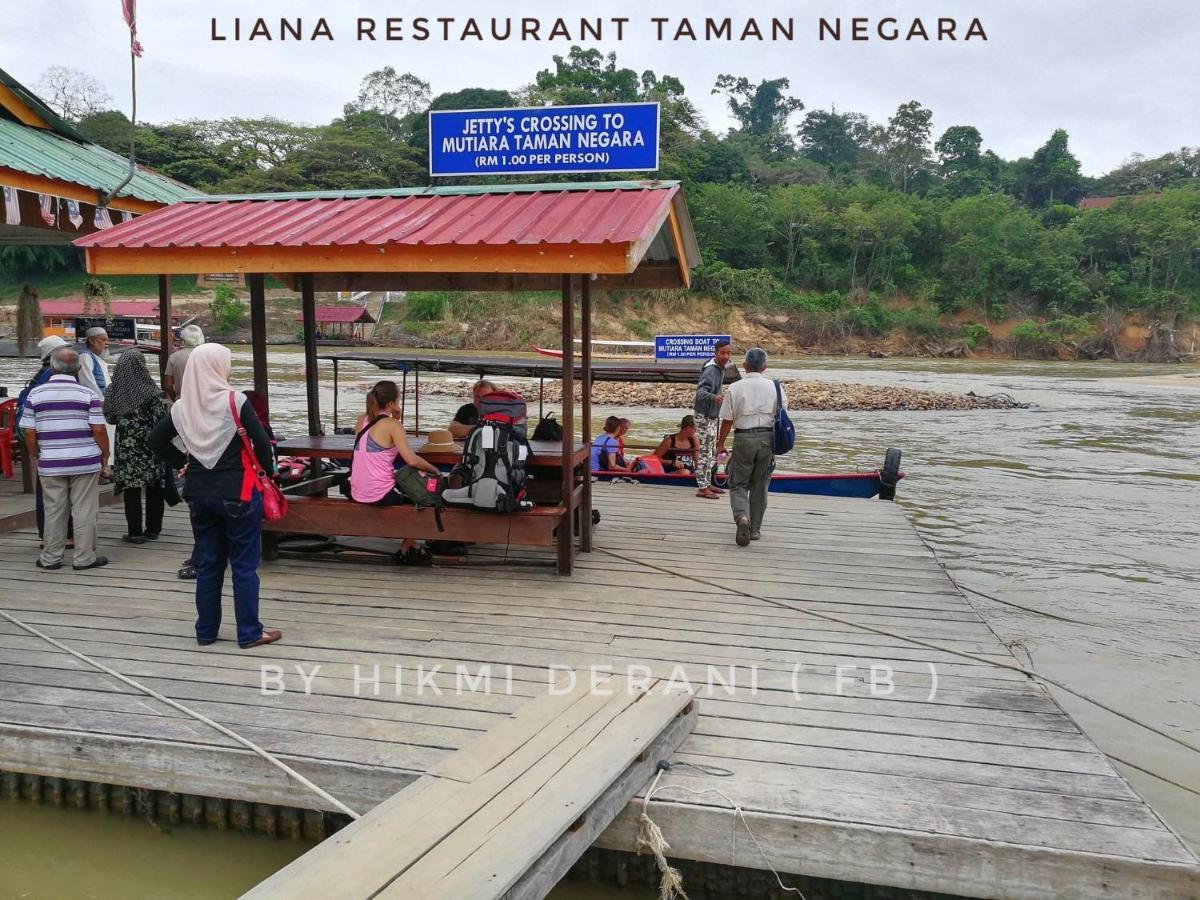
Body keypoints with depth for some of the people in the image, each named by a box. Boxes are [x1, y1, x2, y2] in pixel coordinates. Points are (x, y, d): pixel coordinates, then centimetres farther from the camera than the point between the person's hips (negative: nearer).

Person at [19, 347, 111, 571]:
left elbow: (29, 432, 1)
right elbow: (98, 429, -8)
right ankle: (84, 558, 8)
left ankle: (50, 558, 19)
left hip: (50, 464, 2)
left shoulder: (35, 394, 2)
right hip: (85, 463, -2)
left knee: (53, 511, 11)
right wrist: (105, 456, 4)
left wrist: (35, 456, 15)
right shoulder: (88, 395, -5)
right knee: (84, 511, 4)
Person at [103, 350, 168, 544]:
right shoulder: (149, 390, -10)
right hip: (150, 447, -1)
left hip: (126, 447, 1)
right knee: (154, 488, 10)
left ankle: (135, 532, 6)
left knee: (131, 489, 4)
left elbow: (109, 418, 6)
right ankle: (153, 528, 16)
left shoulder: (113, 391, -2)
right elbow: (161, 417, -10)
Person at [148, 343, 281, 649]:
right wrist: (265, 472, -1)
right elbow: (262, 442, -16)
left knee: (208, 563, 15)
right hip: (238, 492, -5)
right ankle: (249, 633, 9)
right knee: (244, 564, 4)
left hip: (199, 493, 5)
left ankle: (206, 631, 22)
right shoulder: (236, 401, -13)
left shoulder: (183, 407, 1)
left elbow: (157, 440, 10)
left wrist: (182, 463, 14)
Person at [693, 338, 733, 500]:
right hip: (704, 416, -10)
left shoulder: (721, 368, 8)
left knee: (712, 452, 16)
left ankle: (707, 484, 25)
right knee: (704, 452, -8)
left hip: (714, 416, 10)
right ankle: (702, 488, -4)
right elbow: (701, 392, -37)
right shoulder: (710, 370, -22)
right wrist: (714, 397, -54)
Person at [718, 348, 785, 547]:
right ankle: (755, 528, 20)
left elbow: (727, 420, -2)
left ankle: (742, 517, -18)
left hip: (744, 438, -2)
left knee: (738, 484, 7)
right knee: (760, 485, 14)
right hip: (768, 438, 2)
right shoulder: (774, 387, 2)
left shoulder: (735, 388, -5)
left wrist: (721, 443, 10)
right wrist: (777, 441, 21)